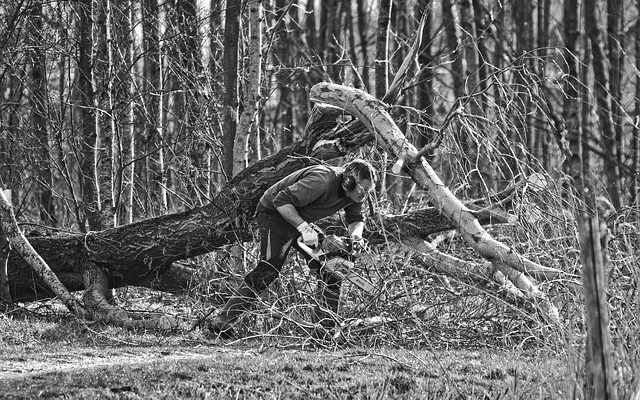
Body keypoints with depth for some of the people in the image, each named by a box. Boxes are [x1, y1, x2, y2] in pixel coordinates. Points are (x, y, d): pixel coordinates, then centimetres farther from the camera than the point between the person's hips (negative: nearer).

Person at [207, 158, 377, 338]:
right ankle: (221, 321, -26)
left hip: (302, 221, 9)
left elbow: (356, 219, 6)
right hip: (274, 213, -9)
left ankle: (326, 325, 3)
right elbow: (282, 201, -33)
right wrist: (303, 228, -39)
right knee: (269, 269, -22)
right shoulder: (322, 181, -35)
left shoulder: (354, 192, -9)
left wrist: (355, 234, -17)